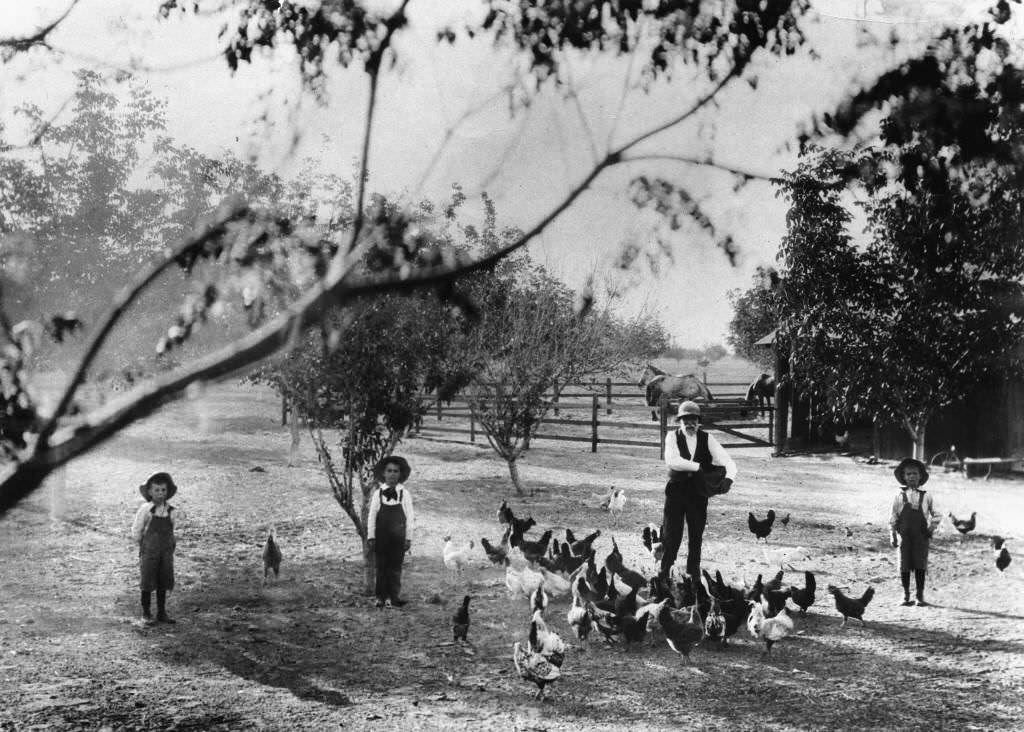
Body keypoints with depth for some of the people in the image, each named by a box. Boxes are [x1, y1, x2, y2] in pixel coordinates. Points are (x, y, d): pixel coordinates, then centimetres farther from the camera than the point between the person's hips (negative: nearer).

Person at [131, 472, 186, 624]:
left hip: (166, 552, 3)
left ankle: (162, 613, 20)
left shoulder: (171, 511, 1)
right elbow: (136, 531, -3)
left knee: (164, 583, 9)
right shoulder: (145, 510, -9)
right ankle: (146, 613, 13)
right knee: (147, 583, 2)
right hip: (149, 552, -3)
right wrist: (143, 544, 2)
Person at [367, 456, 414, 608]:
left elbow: (409, 518, 2)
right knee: (381, 567, 4)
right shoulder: (378, 494, 0)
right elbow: (371, 516, 2)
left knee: (396, 567, 1)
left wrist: (408, 538, -1)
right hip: (381, 538, 0)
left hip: (398, 538, 0)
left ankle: (394, 597, 3)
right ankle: (381, 597, 9)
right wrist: (371, 537, -1)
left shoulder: (404, 494, 0)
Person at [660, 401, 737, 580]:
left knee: (696, 537, 7)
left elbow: (728, 462, -8)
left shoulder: (707, 439, 1)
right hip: (676, 491, -2)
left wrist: (728, 478, -28)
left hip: (699, 494, 2)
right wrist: (698, 467, -23)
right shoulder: (672, 437, -3)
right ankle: (664, 574, 13)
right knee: (671, 534, -1)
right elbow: (672, 461, -21)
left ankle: (694, 575, 20)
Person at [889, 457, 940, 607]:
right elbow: (892, 517, 4)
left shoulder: (926, 496, 4)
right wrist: (893, 536, 1)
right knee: (904, 566, 3)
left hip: (921, 536, 0)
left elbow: (936, 515, 12)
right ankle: (906, 594, 16)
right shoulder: (899, 495, 2)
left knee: (920, 565, 0)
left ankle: (920, 595, 10)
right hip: (904, 535, 0)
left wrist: (931, 528, -2)